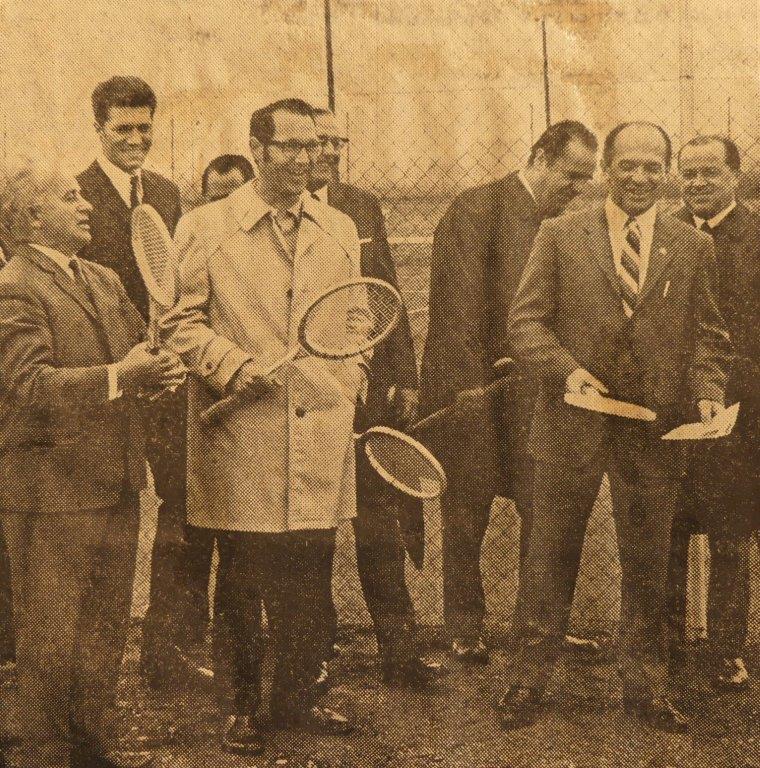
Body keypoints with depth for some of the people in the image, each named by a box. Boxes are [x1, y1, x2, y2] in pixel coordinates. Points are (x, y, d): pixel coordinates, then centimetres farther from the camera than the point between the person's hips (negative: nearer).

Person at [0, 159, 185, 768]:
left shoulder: (105, 281, 16)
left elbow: (138, 349, 18)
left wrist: (158, 370, -5)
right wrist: (117, 376, -27)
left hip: (117, 485, 9)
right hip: (51, 491, -8)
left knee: (107, 629, 18)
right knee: (52, 635, 3)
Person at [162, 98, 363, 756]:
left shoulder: (340, 230, 13)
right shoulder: (204, 228, 0)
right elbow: (181, 321, -1)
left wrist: (349, 388, 10)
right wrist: (234, 365, -14)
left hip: (322, 437, 4)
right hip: (241, 438, -3)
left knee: (309, 580, 9)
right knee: (241, 582, 4)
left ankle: (298, 696, 26)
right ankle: (241, 707, 19)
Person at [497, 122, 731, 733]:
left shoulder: (693, 247, 7)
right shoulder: (560, 236, 2)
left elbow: (708, 335, 10)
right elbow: (525, 320, 0)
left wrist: (708, 390, -8)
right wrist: (566, 368, -16)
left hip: (656, 429, 2)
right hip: (571, 426, -1)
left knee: (649, 566, 11)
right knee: (552, 558, 8)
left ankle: (646, 688, 27)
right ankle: (530, 681, 22)